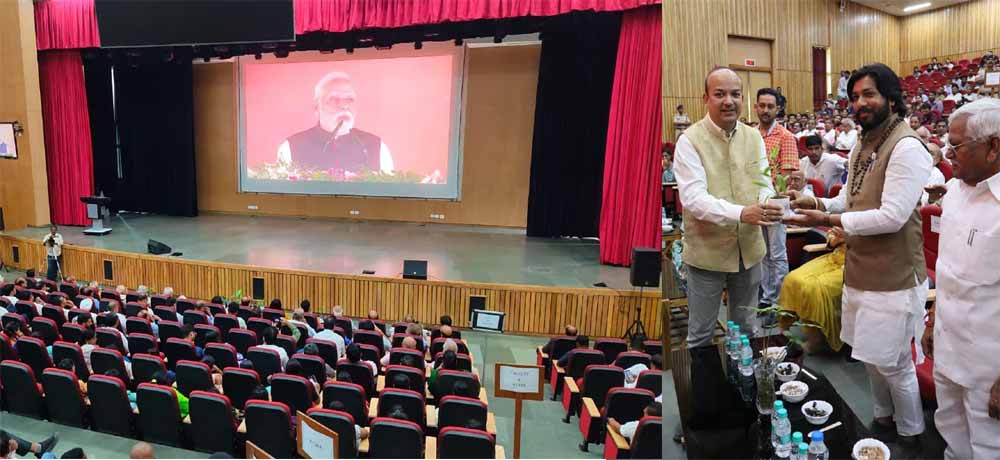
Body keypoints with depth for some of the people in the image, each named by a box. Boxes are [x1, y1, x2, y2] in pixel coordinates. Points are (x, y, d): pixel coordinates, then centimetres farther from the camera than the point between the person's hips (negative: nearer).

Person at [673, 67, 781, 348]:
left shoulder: (754, 137, 4)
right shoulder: (689, 141, -13)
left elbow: (764, 186, 2)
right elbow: (694, 198, -22)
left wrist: (768, 204, -23)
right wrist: (741, 213, -37)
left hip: (749, 249, 5)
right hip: (706, 252, -5)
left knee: (746, 329, 21)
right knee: (701, 334, 9)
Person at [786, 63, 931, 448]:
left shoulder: (906, 148, -19)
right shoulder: (861, 147, 9)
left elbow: (891, 216, -25)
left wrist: (828, 221, -24)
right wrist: (819, 204, -3)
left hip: (893, 277, -8)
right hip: (861, 270, 8)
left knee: (892, 364, 6)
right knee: (871, 357, 21)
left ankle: (910, 434, 28)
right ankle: (884, 419, 40)